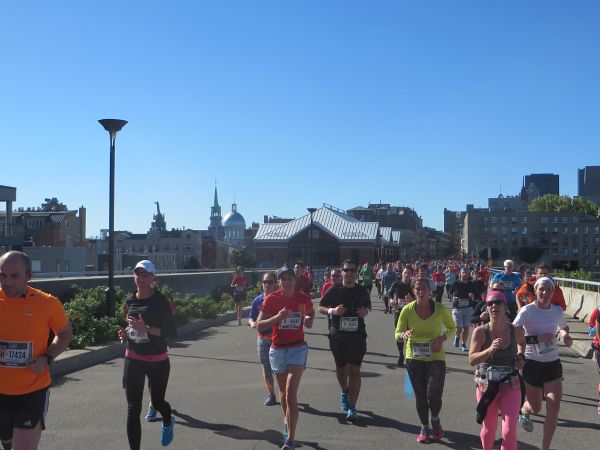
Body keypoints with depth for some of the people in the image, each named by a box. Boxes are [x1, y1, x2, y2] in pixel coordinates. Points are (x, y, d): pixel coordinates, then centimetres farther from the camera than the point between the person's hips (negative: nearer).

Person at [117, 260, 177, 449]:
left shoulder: (160, 301, -14)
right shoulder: (130, 300, 2)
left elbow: (172, 332, -16)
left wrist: (146, 329, -27)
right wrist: (126, 332, -1)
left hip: (157, 360, -3)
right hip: (133, 359, 3)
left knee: (157, 401, 15)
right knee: (133, 409, -1)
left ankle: (168, 422, 51)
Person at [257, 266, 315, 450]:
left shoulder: (304, 298, -4)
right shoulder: (271, 299, -9)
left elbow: (311, 312, 19)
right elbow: (259, 326, -11)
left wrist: (309, 320, -4)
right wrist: (277, 317, -27)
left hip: (298, 348, -1)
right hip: (278, 350, 1)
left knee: (291, 393, -13)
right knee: (283, 391, 18)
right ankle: (287, 420, 47)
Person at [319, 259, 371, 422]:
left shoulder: (362, 291, 3)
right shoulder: (334, 290, -2)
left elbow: (368, 305, 20)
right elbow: (320, 308, 3)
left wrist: (366, 311, -4)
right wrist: (333, 310, -17)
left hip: (357, 334, -1)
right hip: (337, 334, 1)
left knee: (354, 370, -9)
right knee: (341, 367, 17)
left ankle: (352, 408, -6)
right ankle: (344, 393, 46)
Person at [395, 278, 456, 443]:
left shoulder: (440, 309, -11)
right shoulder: (407, 310, -10)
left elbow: (452, 328, 6)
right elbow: (397, 333, -2)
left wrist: (442, 338, -14)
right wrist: (404, 334, -26)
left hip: (436, 357, -1)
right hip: (414, 357, 1)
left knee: (434, 394, -13)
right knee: (420, 396, 11)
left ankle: (434, 419, 22)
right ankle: (425, 427, 35)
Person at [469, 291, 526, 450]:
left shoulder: (516, 331, -6)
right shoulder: (480, 332, -12)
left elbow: (523, 345, 18)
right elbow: (472, 360, -18)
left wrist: (521, 358, -1)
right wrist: (490, 350, -31)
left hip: (510, 386, 0)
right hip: (486, 387, 0)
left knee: (509, 431, -9)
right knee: (489, 429, 17)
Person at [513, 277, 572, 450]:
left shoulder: (557, 311, 0)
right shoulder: (527, 310, -15)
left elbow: (563, 327, 22)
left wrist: (566, 335, 1)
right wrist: (537, 338, -29)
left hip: (553, 363, 3)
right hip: (532, 363, -3)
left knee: (554, 407, -8)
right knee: (535, 408, 12)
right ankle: (523, 411, 50)